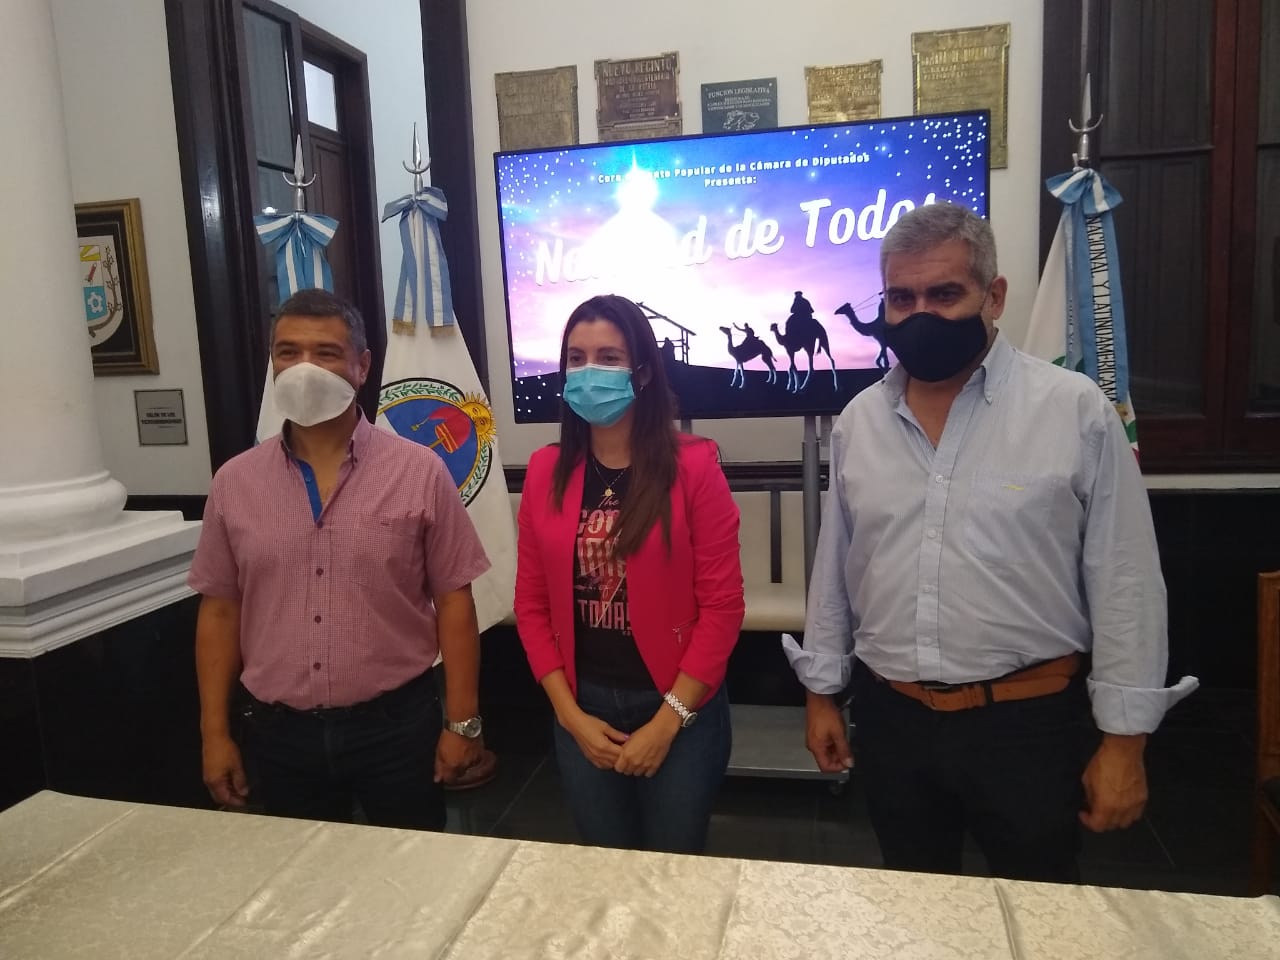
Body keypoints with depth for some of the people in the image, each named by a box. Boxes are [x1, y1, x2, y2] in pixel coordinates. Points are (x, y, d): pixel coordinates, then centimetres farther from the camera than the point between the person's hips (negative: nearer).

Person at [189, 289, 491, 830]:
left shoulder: (419, 472, -8)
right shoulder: (235, 482, 0)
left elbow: (453, 600, -6)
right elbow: (220, 610, 6)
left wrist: (463, 721, -6)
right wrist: (215, 733, 4)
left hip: (397, 722, -2)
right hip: (280, 733, 3)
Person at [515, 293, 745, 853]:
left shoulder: (692, 466, -11)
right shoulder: (545, 472, 0)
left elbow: (722, 605, -11)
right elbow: (532, 605, 3)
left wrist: (667, 720, -12)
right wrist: (570, 714, -4)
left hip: (679, 706, -3)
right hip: (583, 709, 3)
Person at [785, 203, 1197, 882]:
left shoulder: (1076, 410, -10)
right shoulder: (859, 419, 2)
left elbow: (1125, 584, -8)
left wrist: (1123, 739, -7)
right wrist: (821, 689, 11)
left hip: (1027, 722, -3)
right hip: (890, 721, 4)